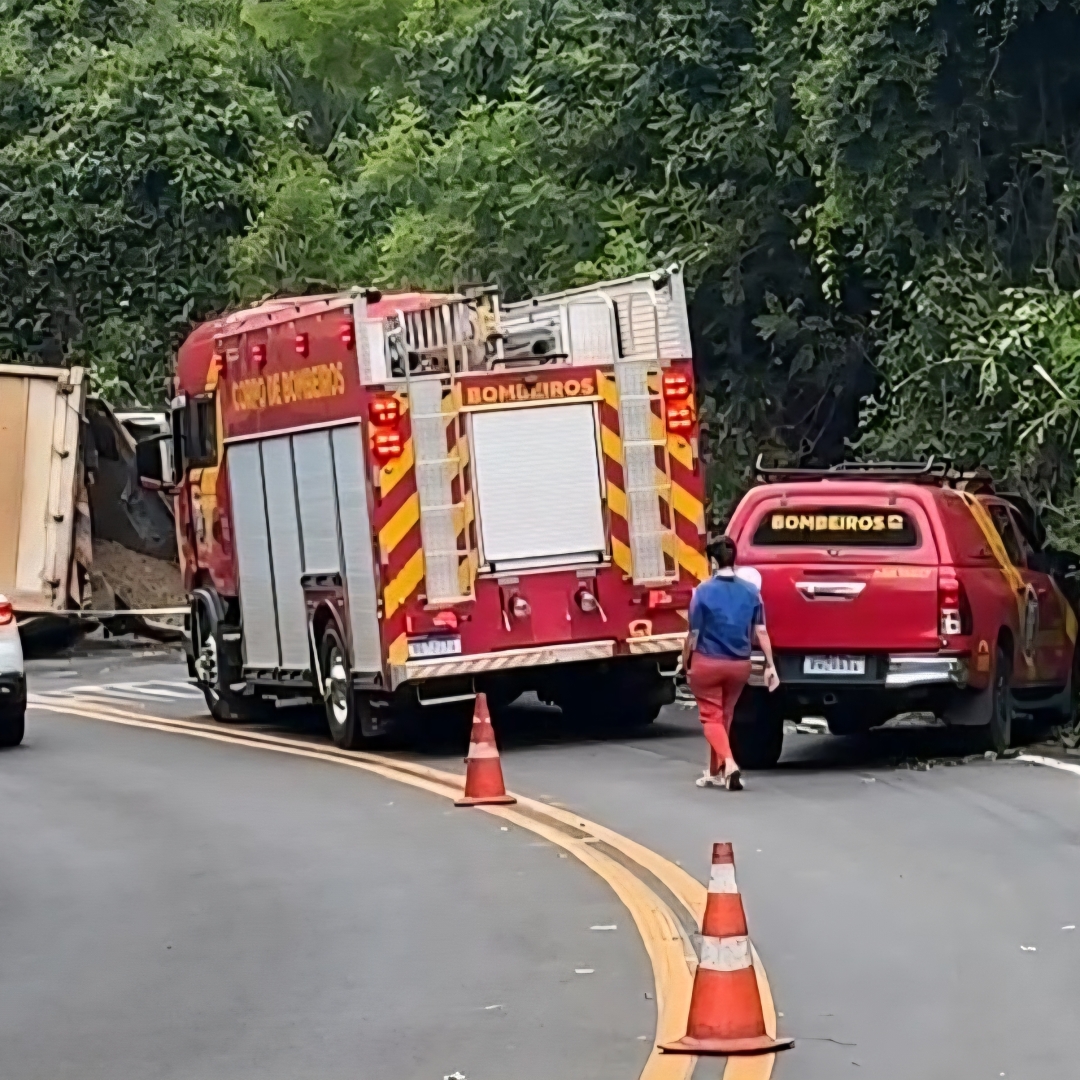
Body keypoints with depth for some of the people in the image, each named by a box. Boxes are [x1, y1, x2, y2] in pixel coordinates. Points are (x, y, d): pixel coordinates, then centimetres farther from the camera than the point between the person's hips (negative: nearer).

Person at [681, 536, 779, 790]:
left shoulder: (703, 591, -13)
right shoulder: (751, 591, -3)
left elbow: (694, 634, -10)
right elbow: (761, 631, -2)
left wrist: (685, 663, 2)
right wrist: (770, 665, 3)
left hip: (707, 663, -4)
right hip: (739, 664, 4)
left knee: (711, 717, 4)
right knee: (724, 716, 19)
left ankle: (729, 764, -19)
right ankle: (715, 772, 27)